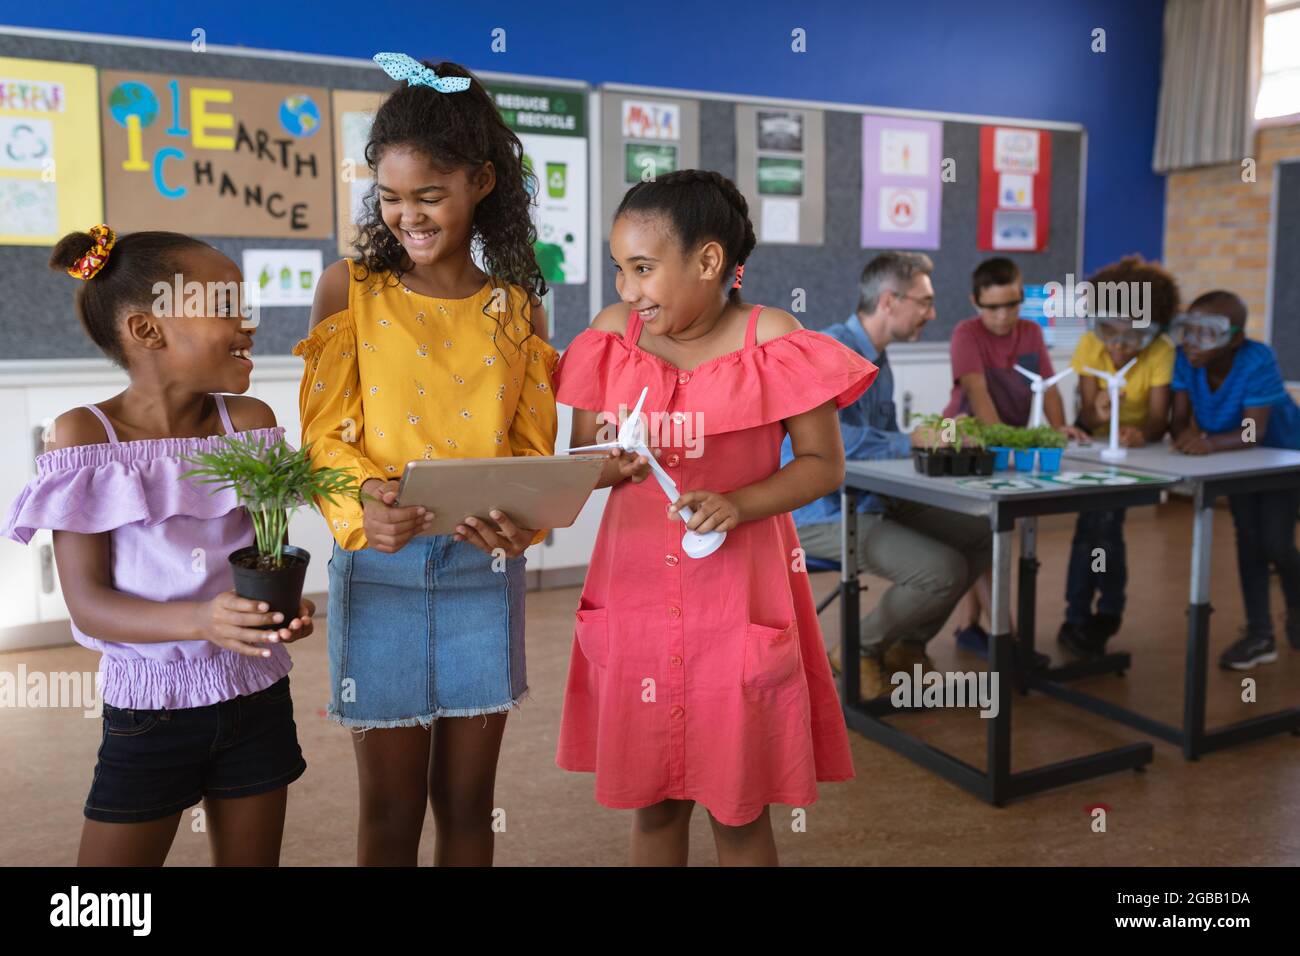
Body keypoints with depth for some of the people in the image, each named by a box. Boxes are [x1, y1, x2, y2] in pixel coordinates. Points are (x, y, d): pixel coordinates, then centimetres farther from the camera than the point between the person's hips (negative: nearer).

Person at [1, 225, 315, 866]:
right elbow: (87, 602, -14)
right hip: (149, 705, -2)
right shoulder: (84, 435, -12)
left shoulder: (251, 423, -4)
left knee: (251, 859, 19)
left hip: (256, 694, 3)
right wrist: (202, 621, -31)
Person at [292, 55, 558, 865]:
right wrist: (367, 500, -24)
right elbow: (324, 434, -3)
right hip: (380, 568, -1)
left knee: (467, 798, 14)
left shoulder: (517, 307, 5)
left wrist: (521, 519, -18)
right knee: (391, 808, 11)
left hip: (484, 571, 2)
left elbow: (534, 448, 3)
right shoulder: (352, 288, 1)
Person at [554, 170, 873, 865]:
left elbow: (823, 464, -5)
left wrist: (737, 504, -20)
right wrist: (610, 463, -17)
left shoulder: (771, 341, -9)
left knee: (737, 810, 11)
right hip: (636, 592, 3)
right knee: (651, 802, 15)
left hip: (737, 595, -3)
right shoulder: (612, 335, 1)